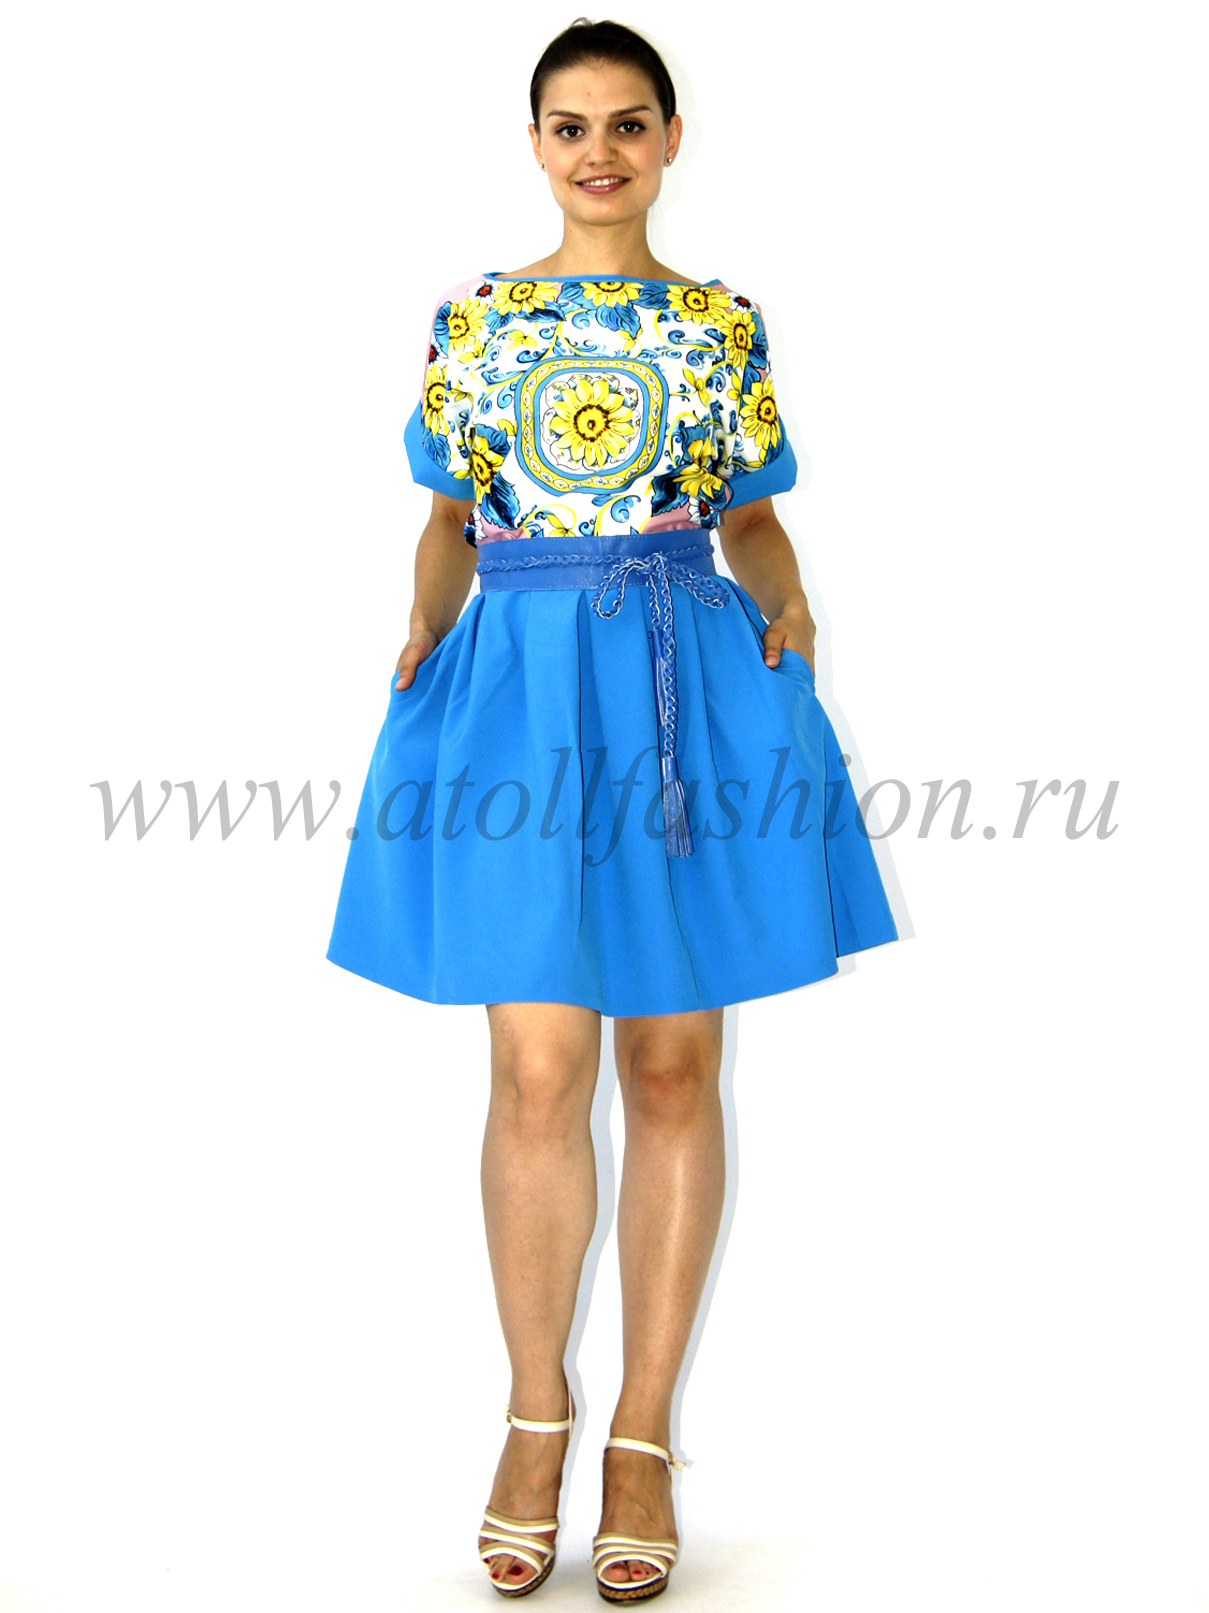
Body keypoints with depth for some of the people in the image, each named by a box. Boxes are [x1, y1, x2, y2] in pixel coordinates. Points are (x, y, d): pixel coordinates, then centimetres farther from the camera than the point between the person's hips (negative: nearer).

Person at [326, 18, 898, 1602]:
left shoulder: (723, 324, 8)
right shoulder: (470, 317, 9)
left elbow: (749, 520, 11)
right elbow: (450, 521, 12)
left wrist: (788, 609, -8)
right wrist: (425, 629, -6)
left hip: (688, 688, 0)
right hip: (517, 689, 0)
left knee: (672, 1067, 4)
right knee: (538, 1069, -3)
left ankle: (644, 1431, 14)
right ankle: (535, 1409, 16)